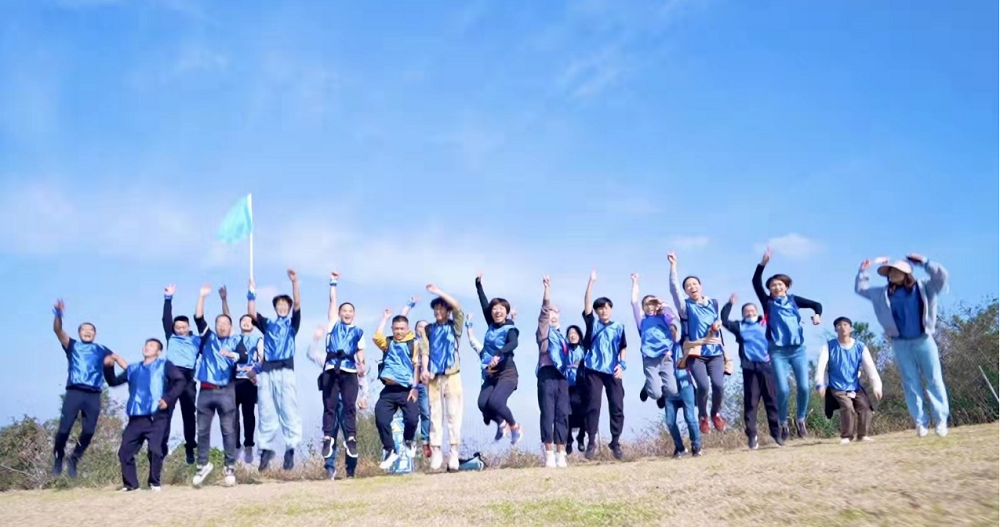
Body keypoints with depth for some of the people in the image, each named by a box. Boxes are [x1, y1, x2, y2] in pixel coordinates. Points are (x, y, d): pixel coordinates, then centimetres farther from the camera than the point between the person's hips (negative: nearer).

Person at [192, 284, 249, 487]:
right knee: (202, 430, 7)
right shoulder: (208, 337, 13)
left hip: (226, 391, -2)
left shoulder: (235, 341, 7)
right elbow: (198, 318, 1)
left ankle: (230, 467, 3)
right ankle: (203, 465, 20)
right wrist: (202, 297, -6)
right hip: (205, 391, 2)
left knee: (228, 430, -1)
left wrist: (232, 354, -31)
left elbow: (244, 357, -10)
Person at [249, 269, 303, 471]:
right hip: (266, 370, 3)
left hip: (285, 369, -3)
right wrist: (252, 292, 1)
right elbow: (251, 313, 8)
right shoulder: (267, 324, 22)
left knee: (289, 410, -7)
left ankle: (290, 449, -7)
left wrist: (295, 282, -11)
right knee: (266, 411, 3)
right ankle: (267, 449, 8)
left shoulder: (292, 323, 15)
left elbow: (297, 305, 0)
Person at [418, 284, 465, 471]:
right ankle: (436, 451, 1)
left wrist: (438, 291, -7)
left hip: (452, 375, -1)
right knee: (435, 414, 0)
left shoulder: (454, 326, 11)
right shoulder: (428, 329, 15)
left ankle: (454, 451, -7)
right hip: (434, 377, 2)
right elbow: (425, 351, 6)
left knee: (454, 413, -7)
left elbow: (458, 307, -5)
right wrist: (424, 369, -10)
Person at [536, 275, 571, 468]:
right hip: (547, 374, -5)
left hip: (562, 376, 6)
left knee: (562, 414, 1)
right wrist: (547, 291, -20)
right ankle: (549, 453, -6)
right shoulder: (544, 331, 6)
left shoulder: (561, 335, 23)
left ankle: (561, 454, 3)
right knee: (547, 414, -8)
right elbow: (544, 313, -10)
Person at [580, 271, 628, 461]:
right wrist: (591, 281, -11)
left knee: (617, 406, 0)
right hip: (593, 370, -1)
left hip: (612, 372, 1)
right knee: (593, 405, -3)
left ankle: (615, 442, 11)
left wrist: (622, 365, -4)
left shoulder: (619, 327, 9)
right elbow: (586, 304, -5)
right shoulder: (593, 324, 5)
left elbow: (622, 348, 12)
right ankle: (592, 441, 5)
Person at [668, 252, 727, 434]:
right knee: (703, 385, -20)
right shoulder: (686, 306, 2)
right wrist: (673, 265, -19)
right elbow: (674, 289, -13)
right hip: (695, 353, -2)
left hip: (715, 351, 3)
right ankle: (702, 416, 7)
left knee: (718, 384, -16)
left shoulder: (713, 303, 13)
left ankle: (716, 413, 13)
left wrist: (718, 325, 2)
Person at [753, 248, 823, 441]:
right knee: (783, 389, -10)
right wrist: (763, 263, -15)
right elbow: (756, 283, -5)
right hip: (778, 351, -2)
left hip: (798, 349, 2)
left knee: (804, 386, -7)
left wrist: (817, 315, -6)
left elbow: (816, 304, 16)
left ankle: (800, 419, 16)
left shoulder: (793, 300, 11)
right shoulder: (768, 302, 6)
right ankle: (783, 423, 9)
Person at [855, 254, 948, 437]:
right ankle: (920, 421, 9)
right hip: (901, 344, 2)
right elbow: (860, 288, 20)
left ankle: (941, 419, 7)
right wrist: (863, 270, 13)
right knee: (911, 383, 3)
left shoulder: (922, 287, 4)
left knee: (934, 380, 1)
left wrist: (924, 262, -8)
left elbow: (942, 276, -6)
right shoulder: (884, 293, 10)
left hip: (923, 340, -2)